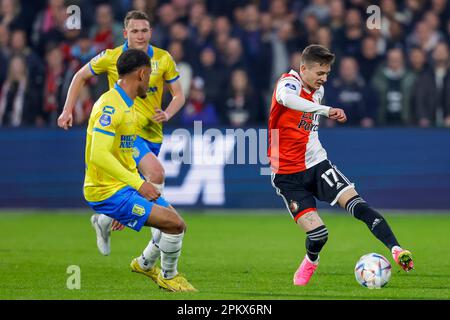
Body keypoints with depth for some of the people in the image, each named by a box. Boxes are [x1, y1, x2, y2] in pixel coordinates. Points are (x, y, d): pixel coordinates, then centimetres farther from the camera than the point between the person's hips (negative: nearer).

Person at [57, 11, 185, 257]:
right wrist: (68, 111, 5)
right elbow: (80, 76, 10)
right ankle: (159, 231, -16)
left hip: (151, 133, 4)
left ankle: (103, 221, 36)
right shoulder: (111, 57, -4)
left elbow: (178, 94, 7)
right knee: (156, 172, -27)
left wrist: (167, 114, -13)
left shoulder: (163, 59, 0)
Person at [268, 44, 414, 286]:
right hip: (288, 175, -5)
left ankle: (396, 250, -27)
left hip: (316, 164, 5)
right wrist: (326, 110, -51)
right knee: (317, 234, -16)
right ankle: (311, 262, 18)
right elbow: (286, 98, -42)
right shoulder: (289, 82, -14)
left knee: (355, 203, -20)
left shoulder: (319, 90, 10)